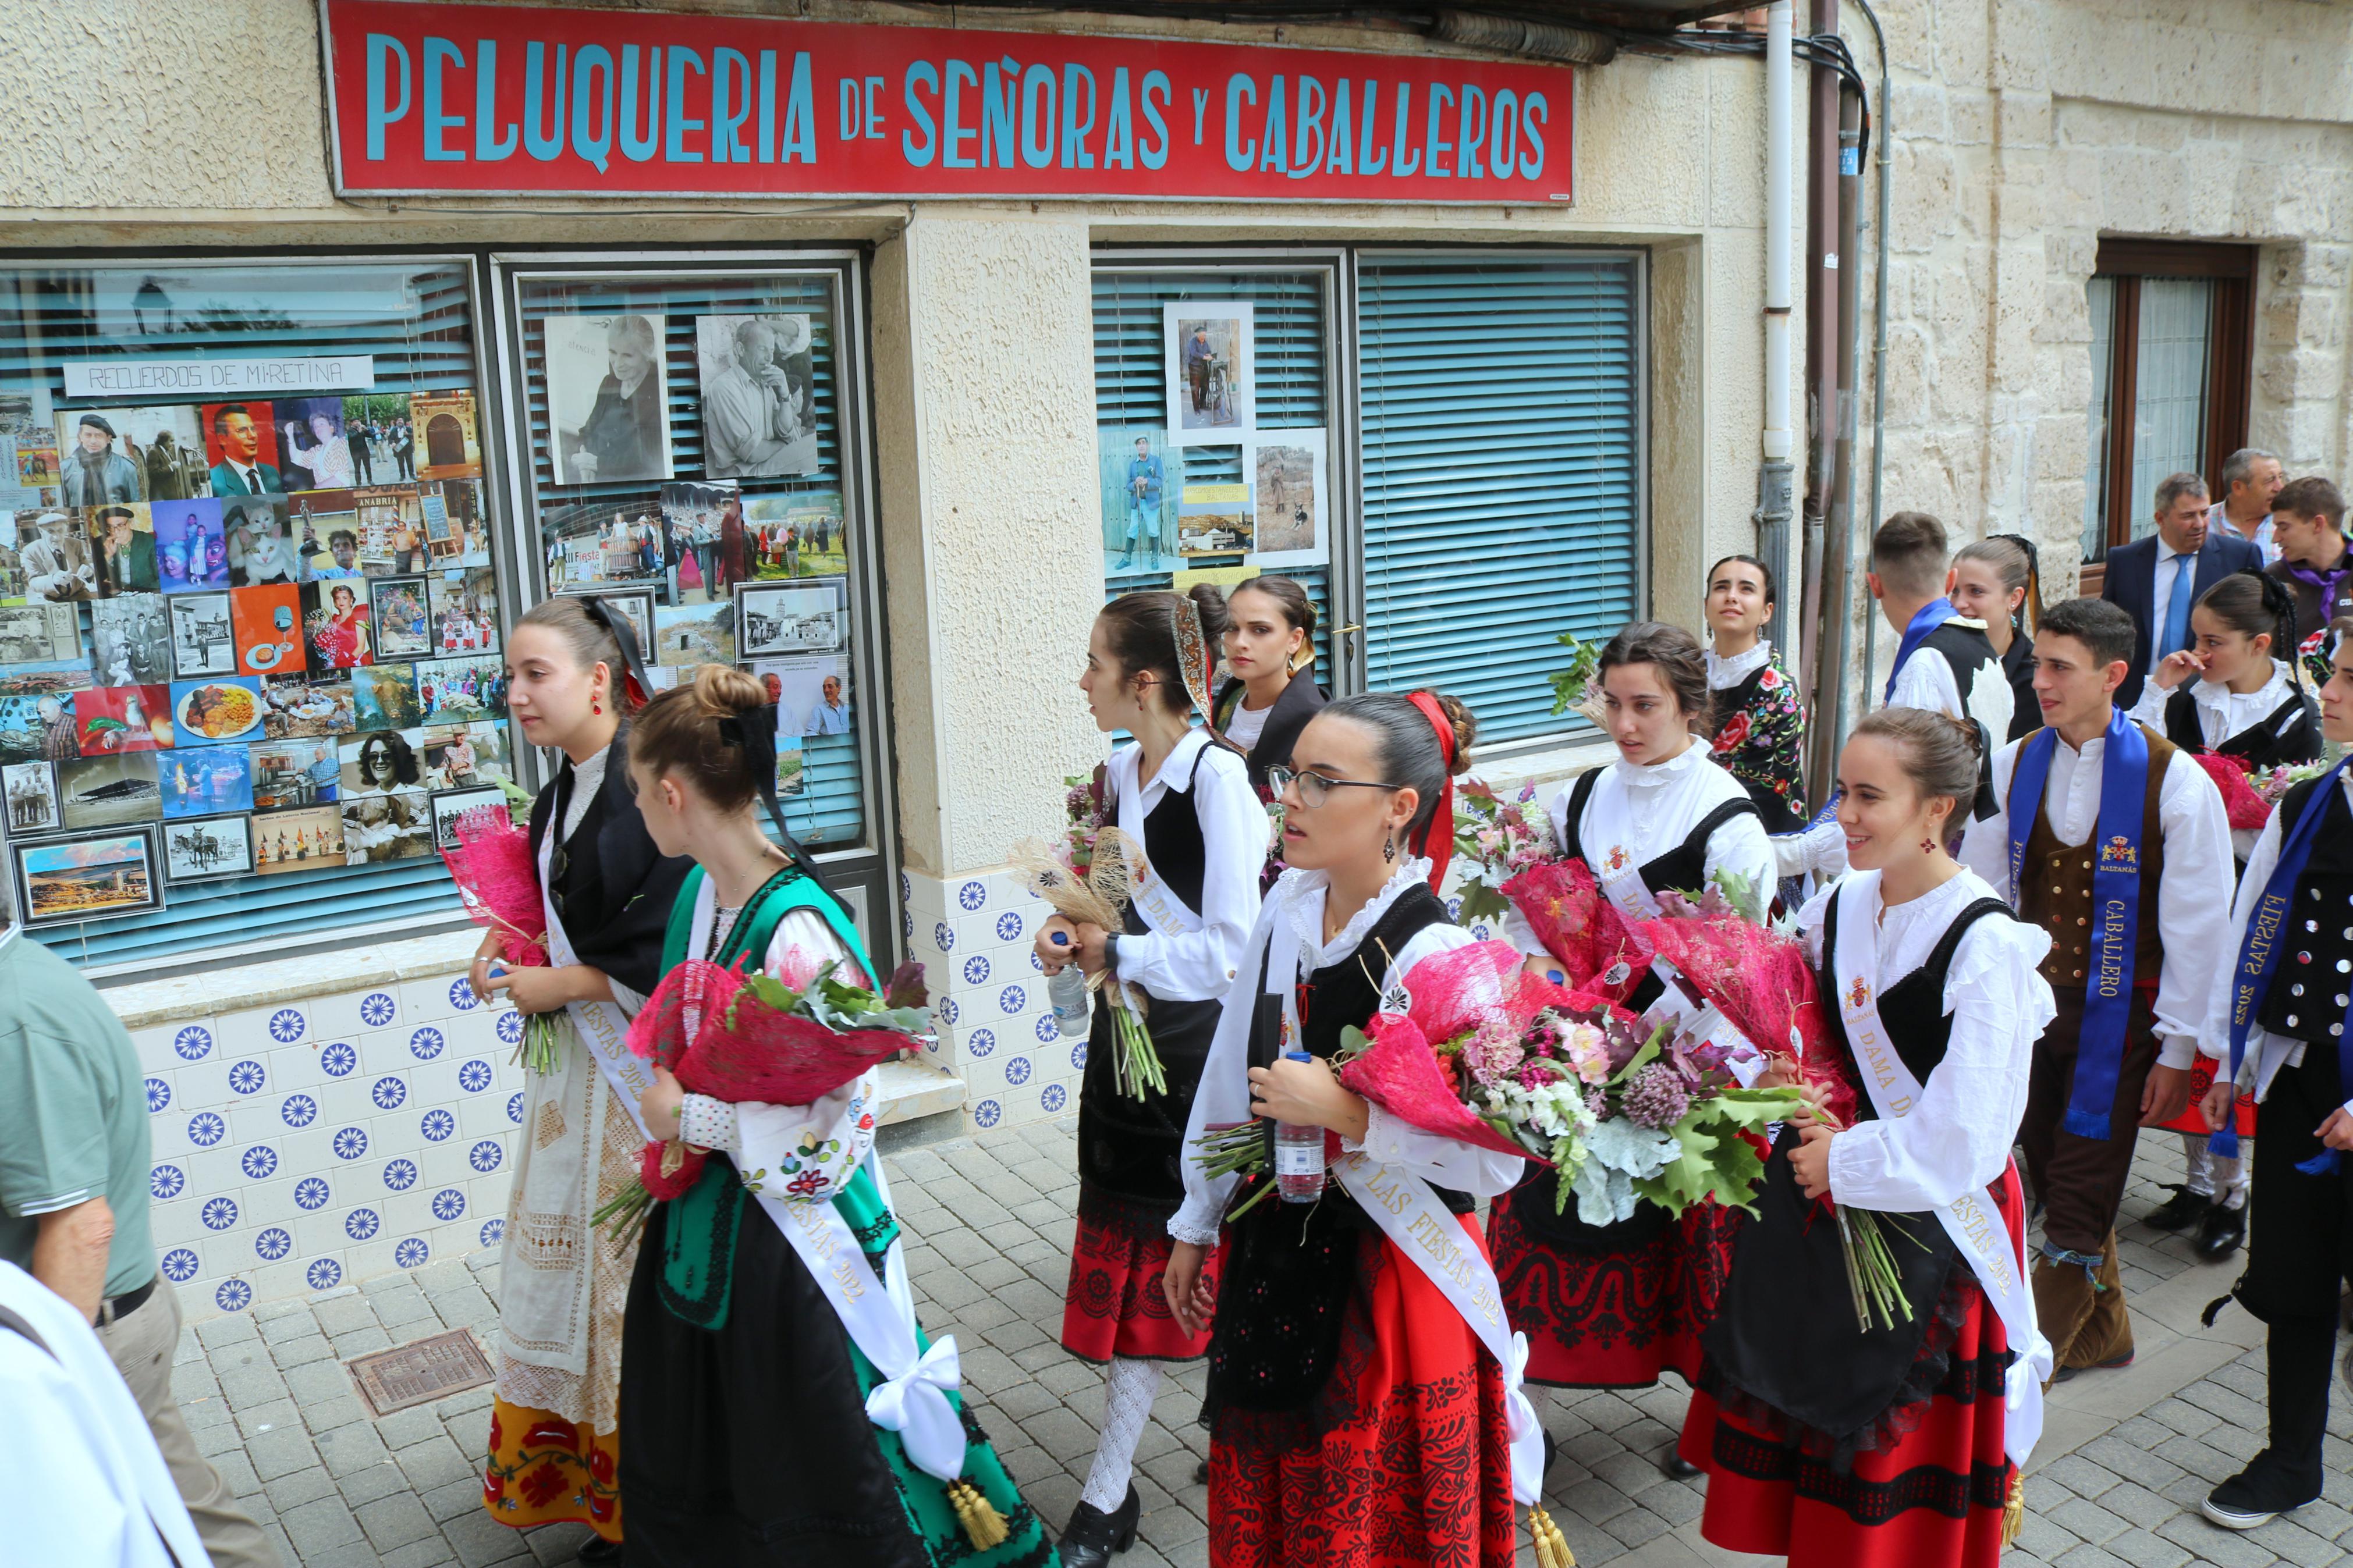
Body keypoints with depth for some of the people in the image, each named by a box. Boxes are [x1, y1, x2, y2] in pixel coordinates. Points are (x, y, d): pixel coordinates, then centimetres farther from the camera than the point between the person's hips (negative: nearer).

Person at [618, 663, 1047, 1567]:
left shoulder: (797, 933, -28)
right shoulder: (699, 892, -2)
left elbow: (828, 1134, -27)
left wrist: (686, 1117, -17)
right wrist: (668, 1128, 9)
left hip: (789, 1245, -8)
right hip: (699, 1227, 8)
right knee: (686, 1481, 24)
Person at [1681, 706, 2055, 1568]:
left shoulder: (1986, 945, -19)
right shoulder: (1835, 906, 0)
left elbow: (1962, 1139, -20)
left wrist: (1845, 1160, -12)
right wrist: (1804, 1120, -5)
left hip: (1929, 1224, -6)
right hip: (1818, 1198, 6)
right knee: (1812, 1415, 16)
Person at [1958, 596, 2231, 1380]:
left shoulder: (2175, 780, -11)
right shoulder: (2015, 766, 0)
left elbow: (2196, 929, -8)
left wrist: (2177, 1050, -7)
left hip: (2116, 1019, -4)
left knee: (2080, 1199, 1)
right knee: (2054, 1182, 14)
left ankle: (2043, 1347, 19)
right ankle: (2101, 1332, 34)